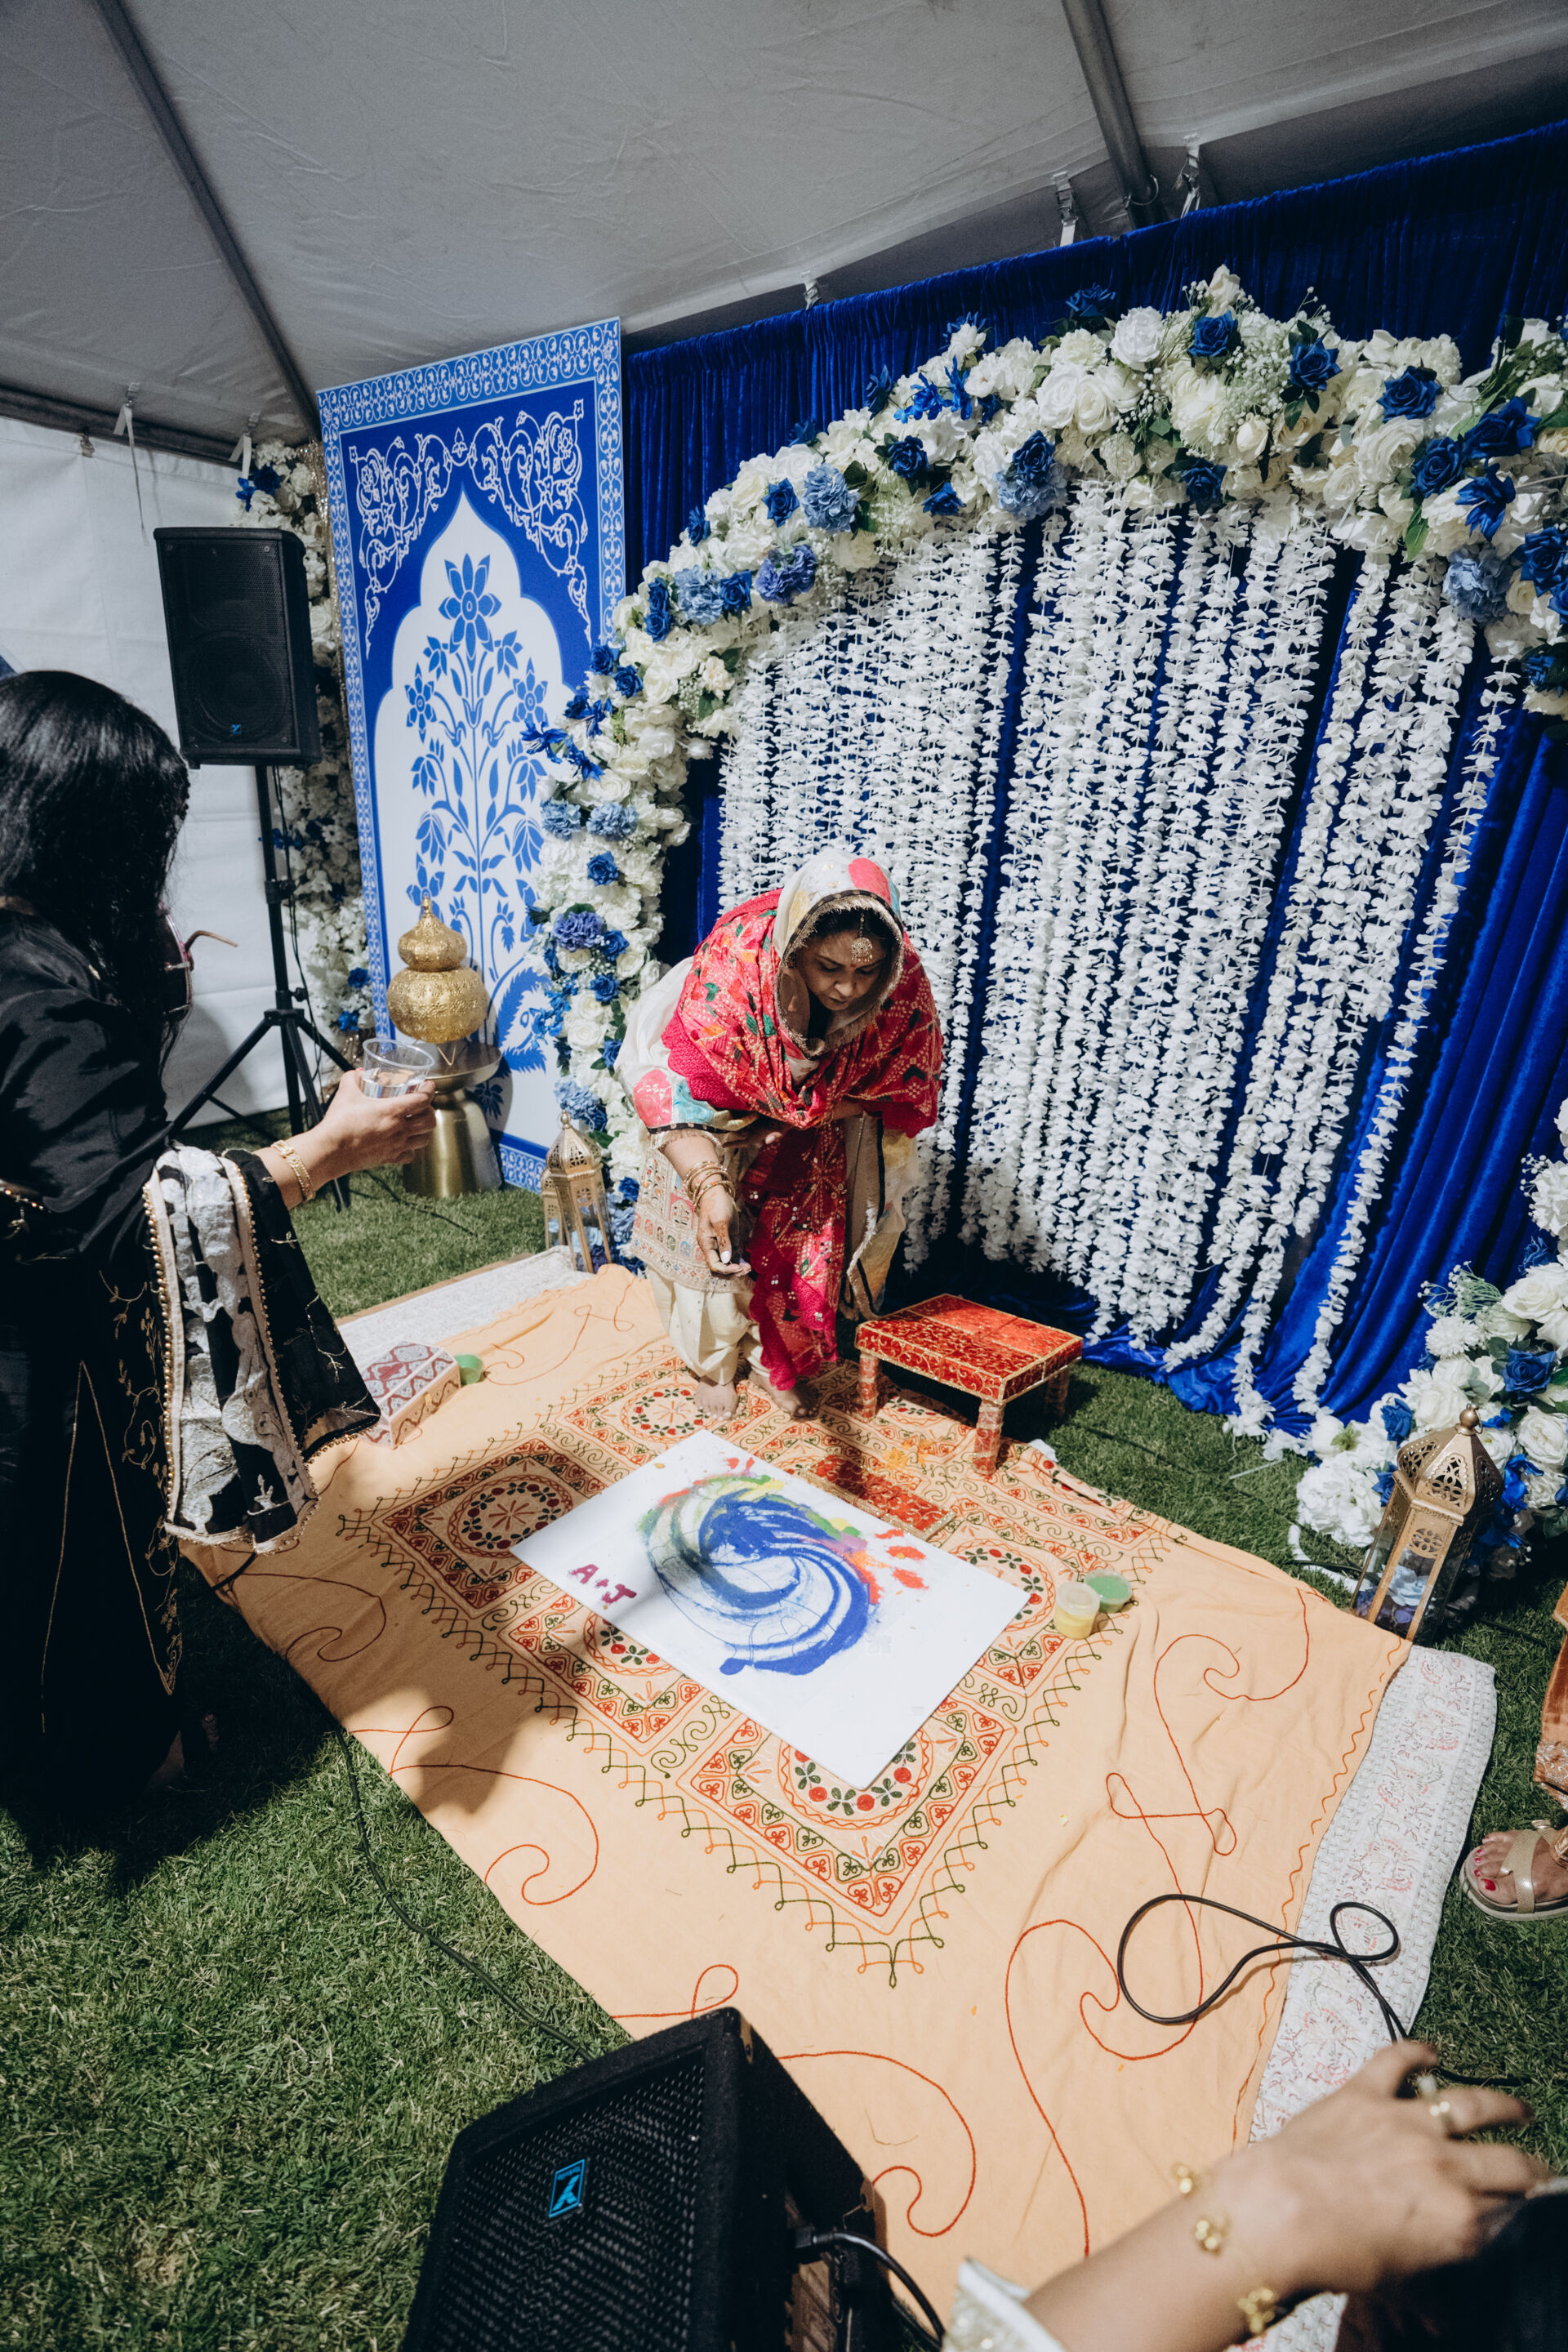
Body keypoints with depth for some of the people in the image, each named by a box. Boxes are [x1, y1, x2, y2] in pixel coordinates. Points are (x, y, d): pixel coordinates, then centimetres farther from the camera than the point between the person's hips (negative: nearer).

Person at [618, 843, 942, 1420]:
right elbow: (674, 1087, -41)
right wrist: (708, 1186, -56)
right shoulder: (731, 968, -42)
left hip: (816, 1129, 3)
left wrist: (803, 1114, -22)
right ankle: (715, 1362, 32)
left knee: (804, 1237, 11)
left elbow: (906, 1090, -17)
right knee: (714, 1239, 5)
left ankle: (772, 1360, 36)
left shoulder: (903, 983, -33)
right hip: (722, 1107, -2)